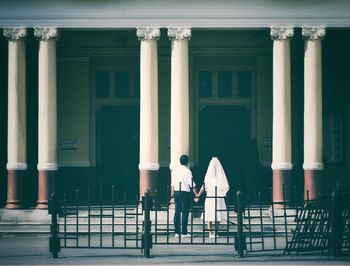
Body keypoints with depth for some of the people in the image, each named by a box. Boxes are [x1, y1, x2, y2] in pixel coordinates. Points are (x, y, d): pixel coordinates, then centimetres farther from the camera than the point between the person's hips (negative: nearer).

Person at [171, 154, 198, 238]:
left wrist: (172, 192, 22)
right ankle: (184, 232, -3)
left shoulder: (174, 170, 9)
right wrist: (196, 194, -6)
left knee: (177, 212, 9)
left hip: (176, 192, 6)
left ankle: (177, 232, 10)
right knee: (185, 213, -3)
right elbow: (192, 184, -11)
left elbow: (172, 183, 14)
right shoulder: (187, 171, -10)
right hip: (185, 193, -6)